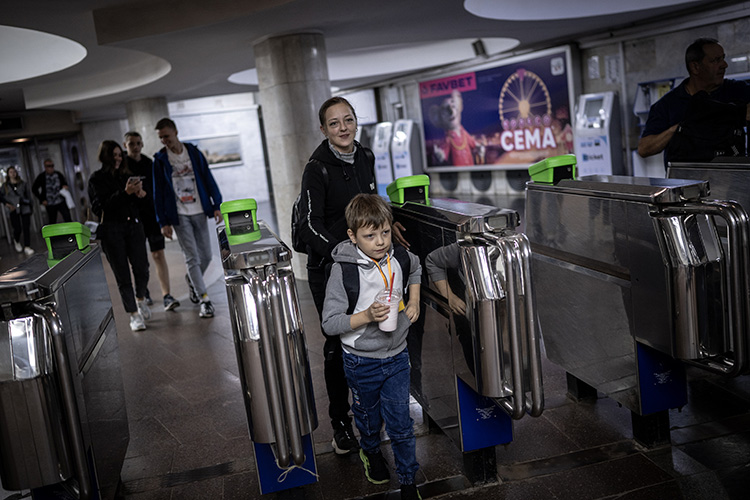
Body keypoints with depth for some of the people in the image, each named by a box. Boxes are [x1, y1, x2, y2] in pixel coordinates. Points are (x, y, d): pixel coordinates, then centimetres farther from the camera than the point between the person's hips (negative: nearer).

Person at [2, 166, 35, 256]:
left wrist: (31, 206, 8)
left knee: (26, 227, -4)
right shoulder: (5, 186, 8)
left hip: (24, 208, 1)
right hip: (14, 209, -1)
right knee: (17, 229, -6)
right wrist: (7, 204, -5)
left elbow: (28, 195, 11)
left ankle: (27, 247, 2)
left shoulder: (22, 184, 9)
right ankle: (16, 241, 26)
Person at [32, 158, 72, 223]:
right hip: (50, 204, -1)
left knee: (68, 219, -8)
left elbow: (64, 182, 23)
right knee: (52, 223, 6)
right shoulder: (41, 177, 0)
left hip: (61, 202, 1)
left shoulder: (58, 174, 6)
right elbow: (34, 189, 6)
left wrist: (65, 186, -2)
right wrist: (42, 200, -1)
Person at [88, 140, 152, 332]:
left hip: (133, 225, 4)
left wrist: (140, 193, -5)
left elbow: (138, 202, 18)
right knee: (122, 275, 0)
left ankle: (140, 299, 29)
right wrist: (125, 192, -23)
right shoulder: (97, 179, -1)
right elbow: (103, 206, -14)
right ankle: (134, 315, 8)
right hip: (112, 229, -4)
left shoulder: (126, 175, 14)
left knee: (142, 268, 0)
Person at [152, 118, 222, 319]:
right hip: (179, 215, -2)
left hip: (199, 212, 2)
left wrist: (216, 206, 0)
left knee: (205, 256, 7)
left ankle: (192, 281, 36)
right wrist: (163, 222, -4)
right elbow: (158, 192, 1)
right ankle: (205, 300, -2)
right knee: (192, 258, -7)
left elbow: (208, 179, 7)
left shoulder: (194, 153, 4)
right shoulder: (160, 160, 0)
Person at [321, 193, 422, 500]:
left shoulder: (400, 257, -9)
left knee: (400, 423, 6)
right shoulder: (344, 269, -21)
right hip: (362, 362, -2)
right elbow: (330, 323, -19)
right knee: (369, 419, 20)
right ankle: (370, 452, 52)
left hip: (396, 356, 2)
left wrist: (414, 301, 6)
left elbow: (416, 269, 18)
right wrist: (366, 316, -31)